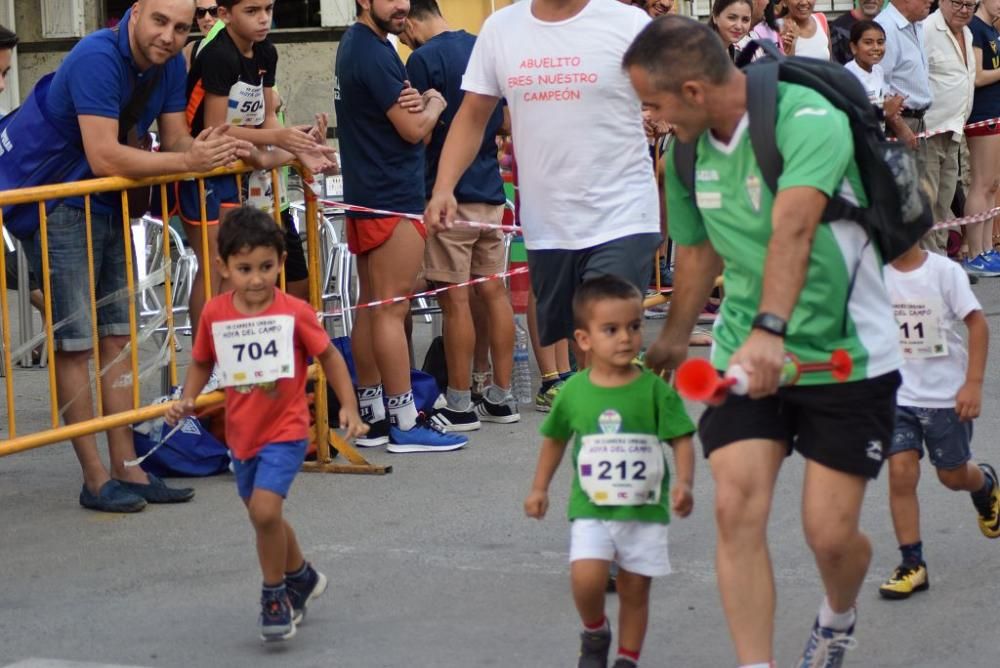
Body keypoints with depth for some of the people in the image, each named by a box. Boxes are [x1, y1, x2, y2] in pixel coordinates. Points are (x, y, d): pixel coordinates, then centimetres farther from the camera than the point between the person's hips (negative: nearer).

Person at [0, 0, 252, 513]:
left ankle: (126, 469, 15)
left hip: (106, 201, 9)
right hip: (49, 197, -9)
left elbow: (175, 139, 0)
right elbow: (105, 157, -32)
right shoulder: (98, 59, -26)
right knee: (74, 341, -6)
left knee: (116, 336, 10)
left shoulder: (169, 64, -1)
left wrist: (215, 149, -22)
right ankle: (96, 480, -2)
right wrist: (189, 161, -32)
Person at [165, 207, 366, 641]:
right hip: (242, 433, 5)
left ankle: (276, 596, 0)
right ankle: (301, 577, 45)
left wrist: (348, 407, -5)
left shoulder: (294, 313, -15)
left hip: (285, 430, -5)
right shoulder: (215, 314, -7)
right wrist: (187, 400, -6)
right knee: (263, 515, 19)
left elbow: (329, 357, -2)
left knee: (264, 509, -20)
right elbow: (202, 362, 9)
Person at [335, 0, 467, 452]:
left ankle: (371, 416, 17)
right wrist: (434, 104, 5)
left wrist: (414, 102, -6)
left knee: (371, 308, 12)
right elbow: (415, 129, -16)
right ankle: (405, 423, -5)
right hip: (393, 196, -10)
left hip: (366, 194, 10)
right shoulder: (375, 54, -17)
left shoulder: (354, 45, 14)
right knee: (391, 310, -8)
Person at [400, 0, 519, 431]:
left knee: (455, 299, -3)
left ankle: (460, 407, 1)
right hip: (490, 186, 7)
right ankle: (501, 398, 13)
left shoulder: (424, 60, -12)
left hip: (448, 191, -7)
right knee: (493, 291, 10)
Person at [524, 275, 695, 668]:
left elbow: (681, 440, -5)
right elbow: (555, 438, 15)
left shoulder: (655, 389, -6)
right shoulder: (575, 391, -1)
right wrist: (540, 488, 17)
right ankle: (594, 634, 13)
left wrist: (683, 482, -20)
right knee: (586, 578, -16)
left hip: (645, 509, 0)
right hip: (591, 508, 0)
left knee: (635, 590, 6)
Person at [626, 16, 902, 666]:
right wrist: (674, 339, 30)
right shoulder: (687, 153, 1)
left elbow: (792, 228, -37)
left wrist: (771, 329, -50)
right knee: (737, 510, -13)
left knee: (831, 533, -2)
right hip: (744, 353, 5)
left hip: (845, 356, -5)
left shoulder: (809, 119, -21)